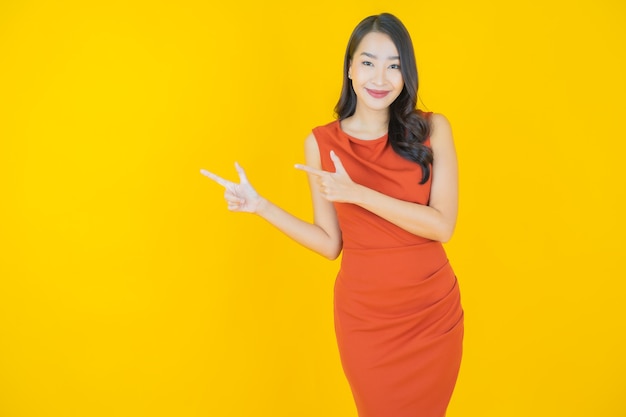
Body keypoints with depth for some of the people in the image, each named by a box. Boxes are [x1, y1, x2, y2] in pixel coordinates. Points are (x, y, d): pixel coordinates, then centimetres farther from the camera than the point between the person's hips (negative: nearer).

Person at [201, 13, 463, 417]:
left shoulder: (433, 129, -5)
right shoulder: (322, 142, -3)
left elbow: (442, 226, -13)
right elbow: (330, 243, 1)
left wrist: (356, 193, -20)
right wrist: (260, 205, -7)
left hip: (434, 309, 1)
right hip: (365, 316, 0)